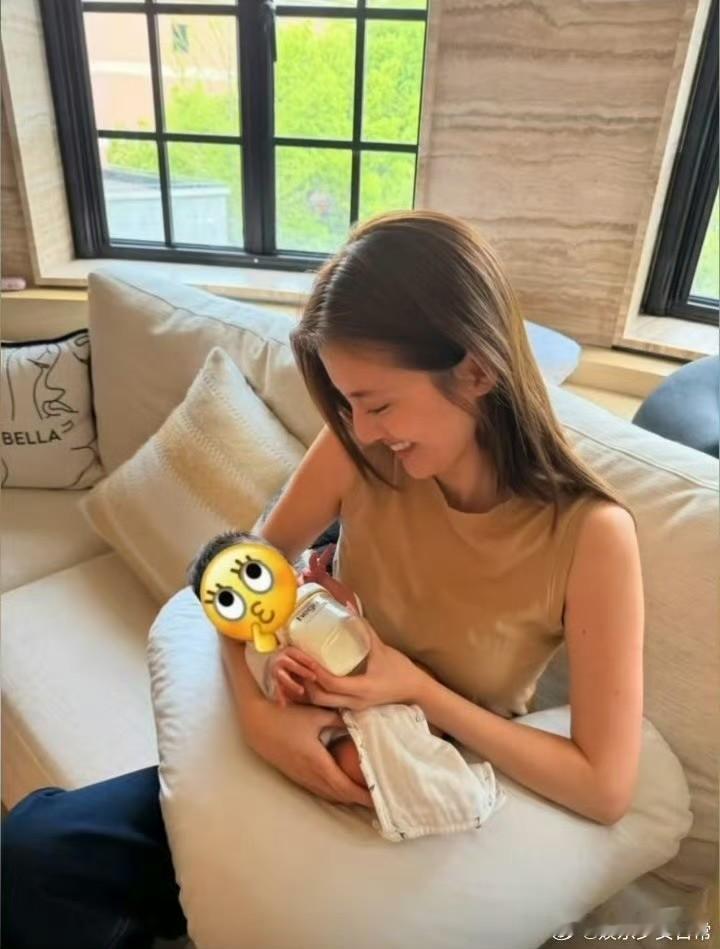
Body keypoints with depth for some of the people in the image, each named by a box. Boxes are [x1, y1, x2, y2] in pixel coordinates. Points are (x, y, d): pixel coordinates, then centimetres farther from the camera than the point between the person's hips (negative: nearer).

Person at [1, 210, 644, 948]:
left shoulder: (589, 534, -24)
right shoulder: (360, 449, -15)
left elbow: (606, 788, -18)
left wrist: (419, 690, -24)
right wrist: (257, 709, -20)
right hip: (308, 751, 3)